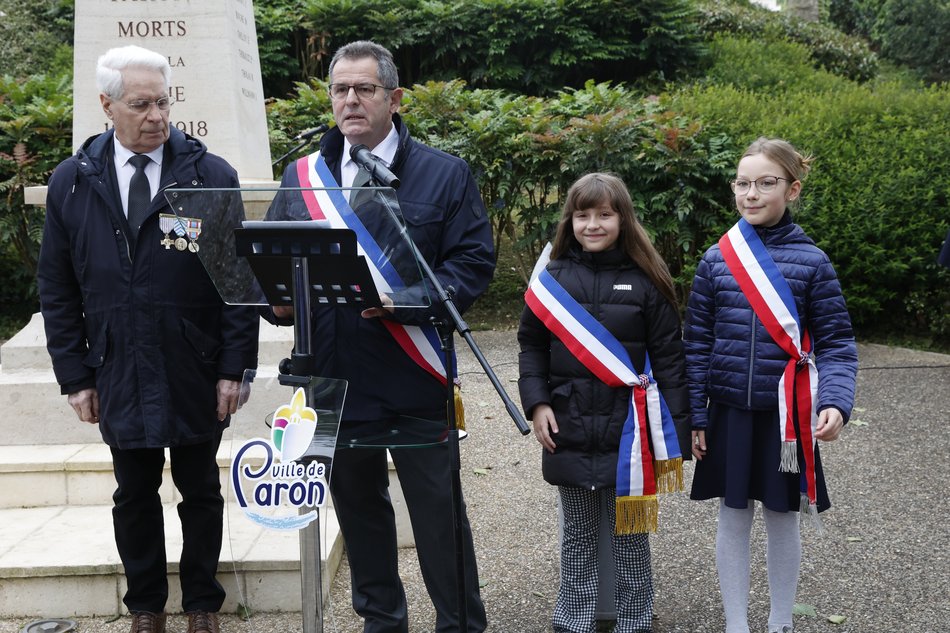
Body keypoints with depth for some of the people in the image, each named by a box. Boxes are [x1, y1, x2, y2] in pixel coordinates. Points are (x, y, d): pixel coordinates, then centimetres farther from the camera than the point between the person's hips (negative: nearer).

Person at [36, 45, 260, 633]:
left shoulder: (212, 175, -5)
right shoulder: (72, 182, 2)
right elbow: (57, 288, 5)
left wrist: (234, 367, -8)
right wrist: (75, 374, 1)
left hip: (195, 375, -1)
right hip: (118, 377, 2)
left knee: (200, 490, 12)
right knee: (135, 496, 14)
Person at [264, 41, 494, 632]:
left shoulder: (444, 173, -1)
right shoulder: (302, 176, 9)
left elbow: (474, 262, -7)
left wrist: (407, 300, -21)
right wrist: (280, 300, -9)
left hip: (414, 381, -4)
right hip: (335, 377, 4)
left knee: (438, 510, 3)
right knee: (357, 505, 16)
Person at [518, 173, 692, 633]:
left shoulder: (645, 281, -3)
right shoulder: (553, 278, 2)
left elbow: (668, 357, -2)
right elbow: (531, 344, 8)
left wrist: (676, 433, -5)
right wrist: (536, 402, -5)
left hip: (629, 432, -2)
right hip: (569, 431, 2)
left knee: (630, 534, 9)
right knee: (578, 536, 14)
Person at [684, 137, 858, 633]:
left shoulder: (811, 261, -5)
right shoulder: (716, 259, -1)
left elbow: (835, 343, -4)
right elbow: (697, 342, 2)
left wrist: (836, 403, -19)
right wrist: (695, 415, 0)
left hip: (787, 415, -1)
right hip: (729, 414, 1)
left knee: (783, 518, 12)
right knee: (733, 518, 10)